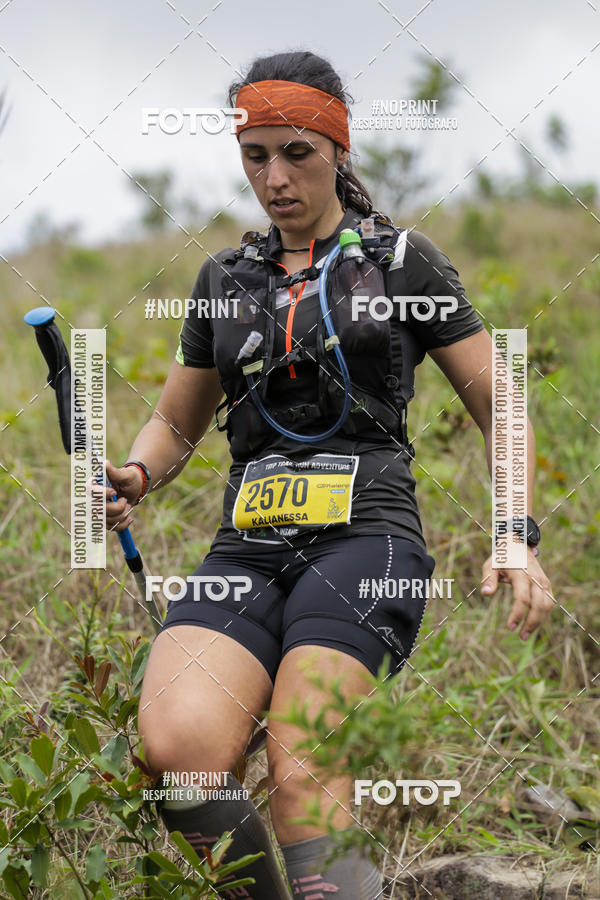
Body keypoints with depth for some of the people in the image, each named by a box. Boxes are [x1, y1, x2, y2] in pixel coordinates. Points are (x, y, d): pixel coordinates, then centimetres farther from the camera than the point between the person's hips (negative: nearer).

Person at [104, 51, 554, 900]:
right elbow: (176, 424, 26)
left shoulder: (402, 260, 11)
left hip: (365, 534, -3)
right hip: (250, 549, 3)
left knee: (300, 774, -26)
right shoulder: (226, 279, 21)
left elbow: (496, 402, 11)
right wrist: (132, 478, 3)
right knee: (177, 747, -26)